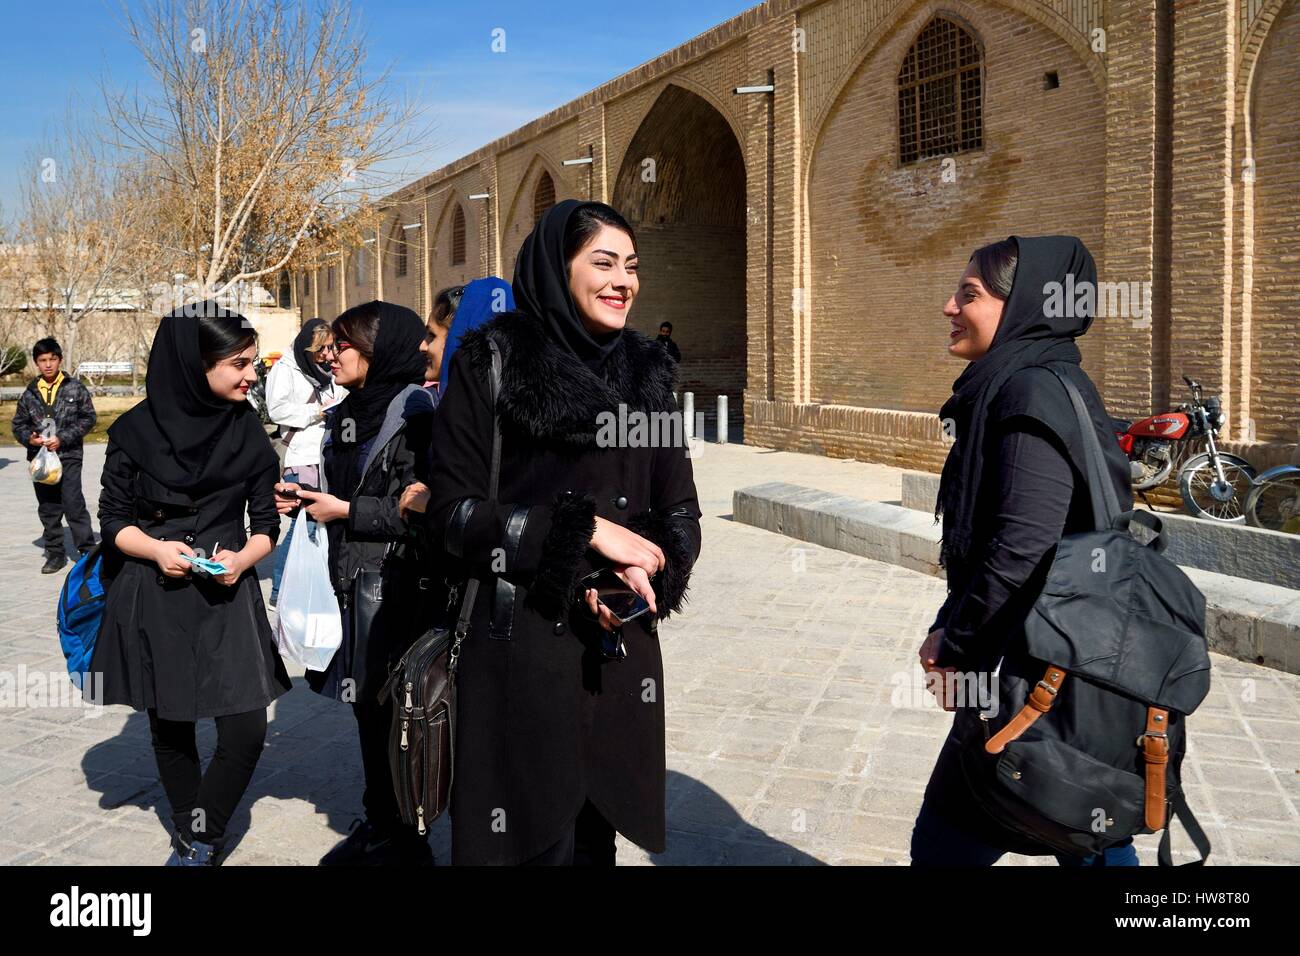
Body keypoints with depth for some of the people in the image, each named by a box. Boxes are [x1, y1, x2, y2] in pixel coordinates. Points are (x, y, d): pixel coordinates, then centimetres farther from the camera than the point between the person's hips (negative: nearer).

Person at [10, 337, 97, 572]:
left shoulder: (75, 387, 0)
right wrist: (29, 438, -8)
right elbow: (18, 424, 14)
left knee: (74, 505, -10)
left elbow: (88, 418, -2)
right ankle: (55, 553, 20)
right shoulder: (30, 393, 9)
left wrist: (62, 438, -12)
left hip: (68, 457, -4)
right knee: (48, 509, 10)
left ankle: (88, 551, -1)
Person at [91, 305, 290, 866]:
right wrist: (156, 548, -19)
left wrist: (242, 557, -16)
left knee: (245, 733, -8)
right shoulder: (136, 429, -6)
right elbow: (114, 519, 0)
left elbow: (267, 523, 4)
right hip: (154, 597, -1)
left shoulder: (248, 431, 0)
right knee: (170, 729, 13)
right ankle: (189, 837, 34)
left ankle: (199, 841, 14)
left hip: (227, 594, 1)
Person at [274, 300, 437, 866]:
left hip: (400, 587, -8)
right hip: (352, 583, 8)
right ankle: (378, 825, 29)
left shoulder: (416, 414, -13)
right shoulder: (344, 415, 12)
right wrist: (305, 499, 3)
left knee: (393, 709, 2)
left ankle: (400, 840, 18)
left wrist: (346, 511, -14)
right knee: (367, 707, 15)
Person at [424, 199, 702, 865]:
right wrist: (584, 529, -16)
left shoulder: (648, 371, 8)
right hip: (520, 647, -4)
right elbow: (451, 510, -9)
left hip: (621, 653, 4)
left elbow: (679, 513, 9)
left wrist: (647, 575, -13)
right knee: (537, 843, 6)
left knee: (595, 836, 15)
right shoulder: (492, 362, -6)